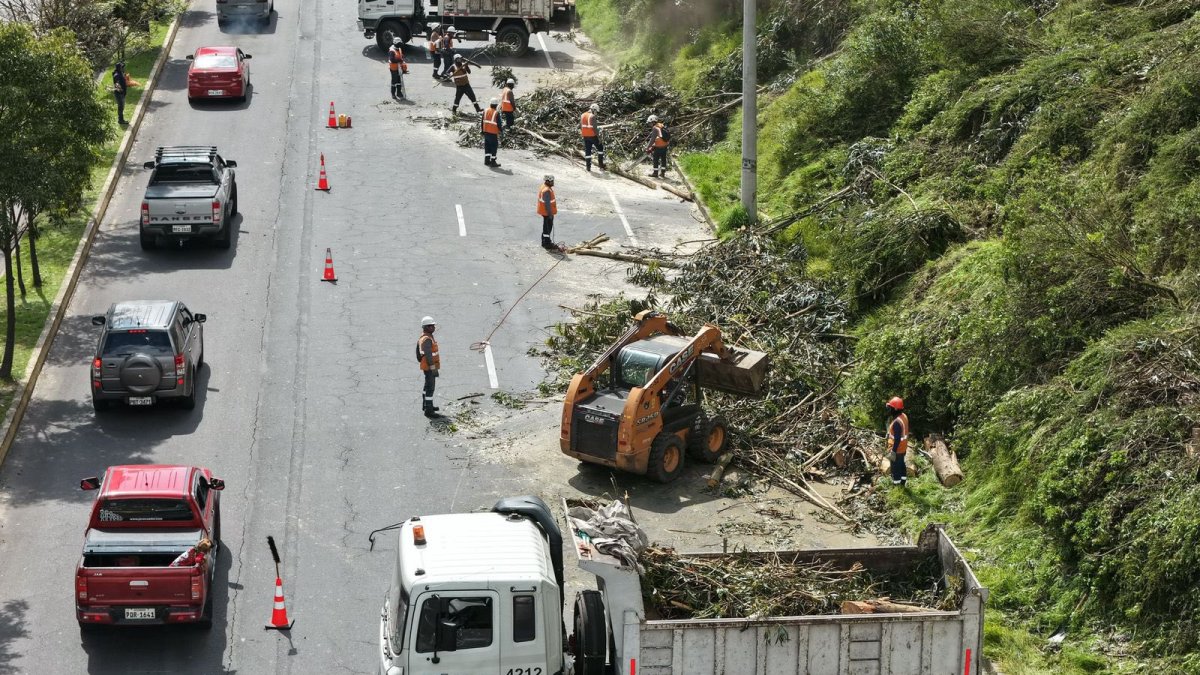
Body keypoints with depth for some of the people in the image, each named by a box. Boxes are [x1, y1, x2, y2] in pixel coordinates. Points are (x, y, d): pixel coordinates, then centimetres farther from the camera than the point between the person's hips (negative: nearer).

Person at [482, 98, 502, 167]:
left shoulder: (485, 111, 1)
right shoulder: (497, 113, -15)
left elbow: (483, 122, 7)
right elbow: (499, 123, -11)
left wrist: (482, 130, 17)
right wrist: (501, 131, 3)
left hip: (486, 132, 6)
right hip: (493, 133, -6)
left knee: (487, 146, 15)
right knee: (494, 146, 3)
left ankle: (487, 160, 18)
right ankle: (493, 161, 3)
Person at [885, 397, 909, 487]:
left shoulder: (897, 422, -31)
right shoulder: (904, 416, -1)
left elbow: (897, 439, -28)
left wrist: (893, 451, -24)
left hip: (897, 449, -9)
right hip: (903, 448, 9)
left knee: (895, 468, 7)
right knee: (901, 464, 24)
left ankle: (896, 485, 20)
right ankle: (904, 481, 38)